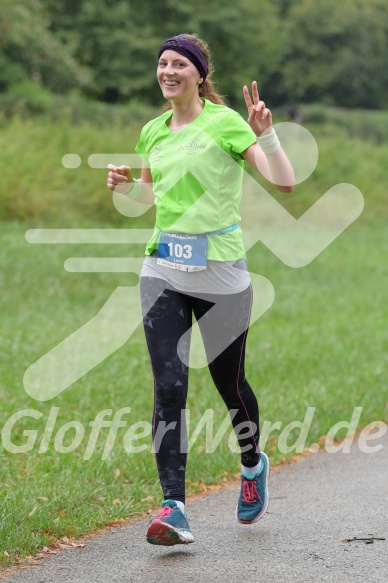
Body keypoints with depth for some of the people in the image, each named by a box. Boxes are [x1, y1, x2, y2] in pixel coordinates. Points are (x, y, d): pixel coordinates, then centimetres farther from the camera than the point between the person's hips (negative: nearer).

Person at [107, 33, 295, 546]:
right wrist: (126, 185, 8)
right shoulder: (154, 131, 9)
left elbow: (285, 182, -16)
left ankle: (253, 465, 41)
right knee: (169, 387, -10)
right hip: (164, 269, 4)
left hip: (219, 269, -4)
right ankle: (174, 508, -13)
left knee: (228, 381, 11)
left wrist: (266, 134, -28)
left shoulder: (224, 123, -8)